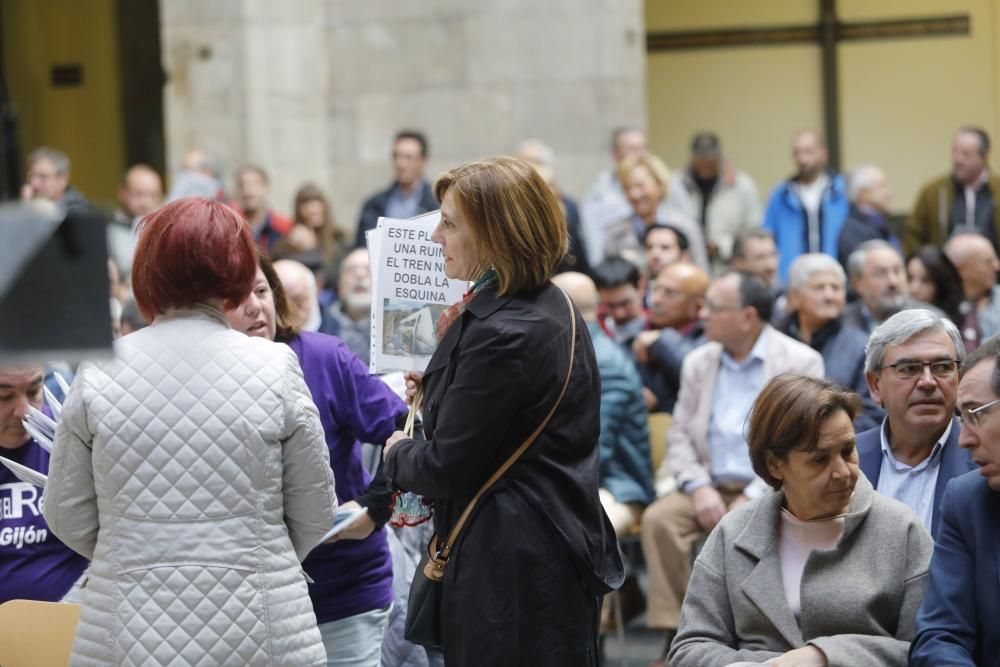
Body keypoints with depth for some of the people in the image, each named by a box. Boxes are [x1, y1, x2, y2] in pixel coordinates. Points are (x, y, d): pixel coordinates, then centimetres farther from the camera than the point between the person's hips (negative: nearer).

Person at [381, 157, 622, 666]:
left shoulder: (504, 335, -22)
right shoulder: (553, 308, 10)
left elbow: (445, 467, -18)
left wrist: (398, 453, 2)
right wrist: (436, 387, 13)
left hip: (512, 573, -10)